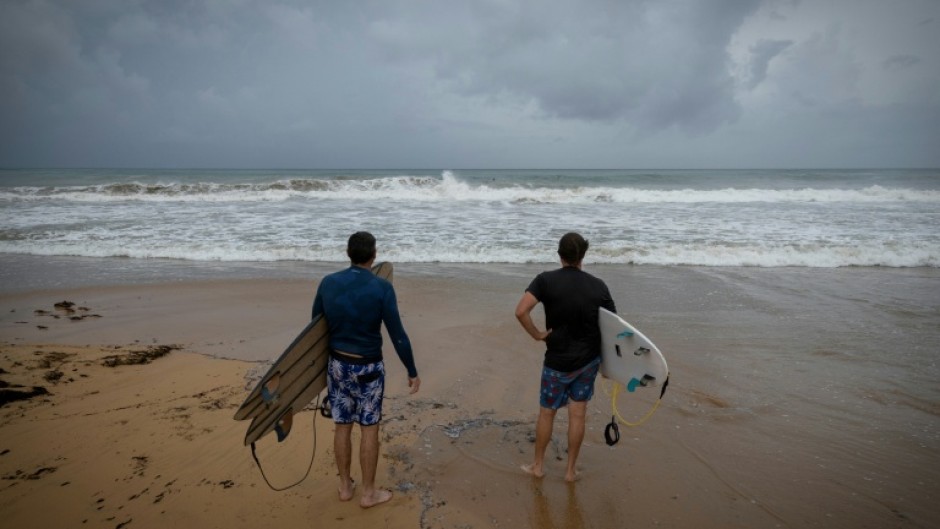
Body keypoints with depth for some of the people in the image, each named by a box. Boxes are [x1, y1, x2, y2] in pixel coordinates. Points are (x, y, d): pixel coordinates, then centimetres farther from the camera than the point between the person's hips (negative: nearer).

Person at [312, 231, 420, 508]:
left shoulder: (328, 283, -4)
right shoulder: (381, 287, -16)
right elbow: (398, 335, -14)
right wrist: (412, 372, -4)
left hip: (337, 364, 4)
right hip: (368, 368, -4)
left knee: (342, 426, 15)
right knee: (369, 428, 8)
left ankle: (345, 487, 30)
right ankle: (369, 493, 20)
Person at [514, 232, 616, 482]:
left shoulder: (545, 280, -14)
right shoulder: (598, 286, -6)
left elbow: (521, 312, -27)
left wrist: (537, 334, -12)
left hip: (558, 361, -2)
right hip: (588, 360, 2)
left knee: (547, 412, 15)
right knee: (577, 414, 12)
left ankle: (538, 465, 30)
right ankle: (571, 470, 24)